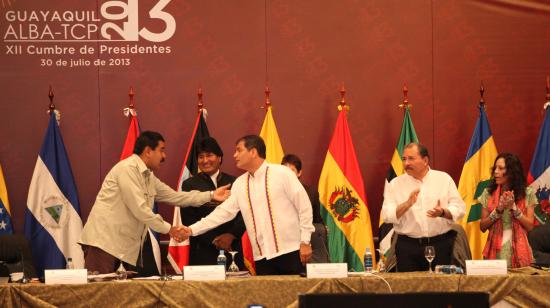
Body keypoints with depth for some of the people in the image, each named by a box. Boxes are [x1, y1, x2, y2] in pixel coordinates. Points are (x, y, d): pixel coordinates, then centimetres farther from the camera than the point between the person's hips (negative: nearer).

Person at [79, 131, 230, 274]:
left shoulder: (149, 177, 17)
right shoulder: (127, 169, -12)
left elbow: (173, 196, 20)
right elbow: (138, 208, -17)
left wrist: (211, 195, 15)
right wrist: (168, 229, -8)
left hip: (121, 246, 9)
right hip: (103, 242, -9)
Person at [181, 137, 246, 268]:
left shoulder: (233, 182, 10)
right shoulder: (189, 184, 5)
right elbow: (188, 220, 1)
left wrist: (231, 235, -10)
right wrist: (213, 240, -7)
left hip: (232, 247, 2)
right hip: (203, 251, -2)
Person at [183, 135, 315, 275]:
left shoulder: (281, 173, -4)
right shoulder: (239, 184, 11)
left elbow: (304, 206, -4)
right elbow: (223, 212, 10)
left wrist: (305, 242, -8)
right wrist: (192, 230, 3)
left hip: (291, 252, -4)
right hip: (262, 257, 5)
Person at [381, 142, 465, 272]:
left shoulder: (444, 179, 8)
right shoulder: (395, 184, 6)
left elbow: (459, 208, 4)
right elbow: (387, 216, -2)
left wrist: (443, 212, -16)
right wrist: (407, 204, -18)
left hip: (441, 245, 0)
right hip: (408, 246, 0)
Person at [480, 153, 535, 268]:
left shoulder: (527, 193, 0)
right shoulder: (488, 193, 3)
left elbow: (529, 226, -3)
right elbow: (482, 227, 2)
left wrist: (514, 207, -14)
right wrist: (498, 210, -12)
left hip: (518, 250, -1)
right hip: (495, 250, 1)